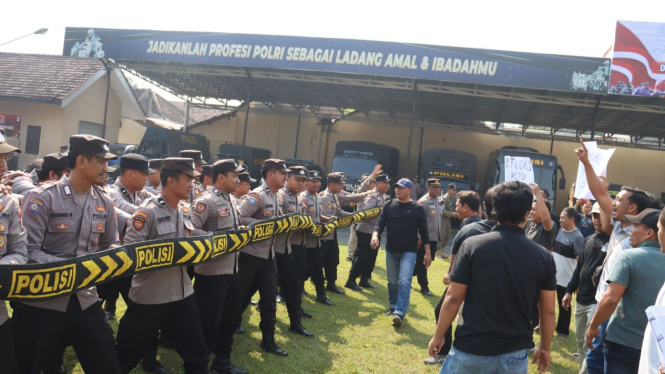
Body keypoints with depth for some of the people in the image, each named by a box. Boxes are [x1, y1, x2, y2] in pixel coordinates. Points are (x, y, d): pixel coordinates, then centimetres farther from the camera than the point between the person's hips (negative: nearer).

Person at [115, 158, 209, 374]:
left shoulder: (186, 210, 6)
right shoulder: (147, 212, -16)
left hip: (183, 292, 7)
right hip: (150, 296, -7)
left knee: (197, 354, 14)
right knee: (126, 356, 10)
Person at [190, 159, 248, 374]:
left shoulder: (231, 200, 13)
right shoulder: (206, 201, -15)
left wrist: (241, 231, 6)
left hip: (232, 269, 9)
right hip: (212, 271, -9)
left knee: (230, 317, 18)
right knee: (208, 321, 1)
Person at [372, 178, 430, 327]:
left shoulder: (417, 208, -4)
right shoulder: (389, 205, 4)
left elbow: (423, 231, -2)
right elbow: (380, 223, -1)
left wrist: (427, 252, -4)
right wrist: (375, 235, -23)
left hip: (409, 251, -3)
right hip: (391, 250, 4)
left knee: (404, 282, -13)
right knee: (392, 282, 13)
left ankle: (400, 313, -14)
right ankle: (393, 306, 29)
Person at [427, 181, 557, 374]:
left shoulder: (472, 245, -11)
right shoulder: (543, 256, -5)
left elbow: (453, 298, -9)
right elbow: (548, 310, 2)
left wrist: (438, 335, 4)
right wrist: (544, 347, 17)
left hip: (471, 349, -2)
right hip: (514, 354, 2)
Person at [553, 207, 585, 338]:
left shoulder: (577, 237, -18)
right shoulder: (560, 231, 5)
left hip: (566, 278, -8)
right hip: (553, 274, 8)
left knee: (564, 305, 7)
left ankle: (563, 331, 21)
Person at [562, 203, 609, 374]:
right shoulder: (588, 240, 13)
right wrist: (569, 290, 15)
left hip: (599, 301, -8)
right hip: (581, 300, 8)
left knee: (590, 344, -6)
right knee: (580, 341, 15)